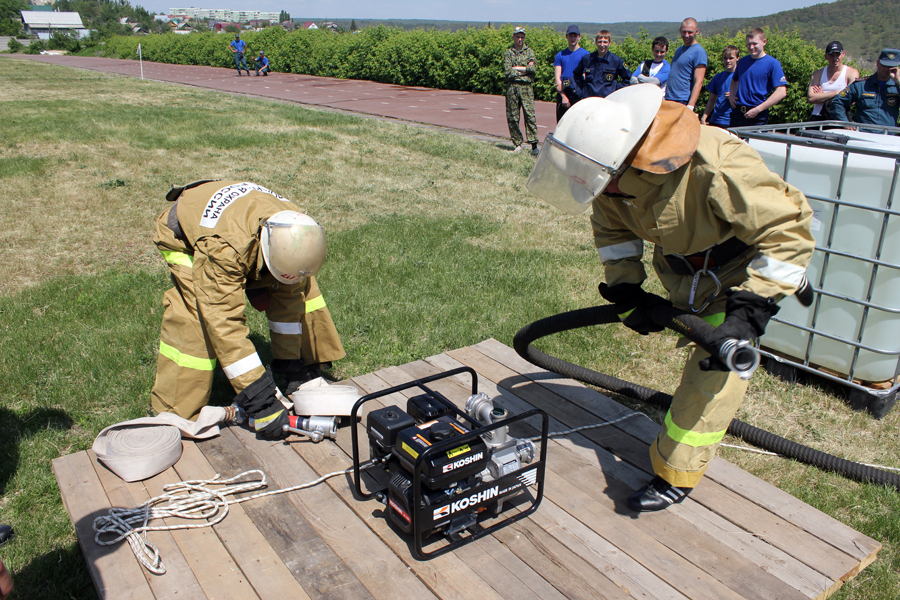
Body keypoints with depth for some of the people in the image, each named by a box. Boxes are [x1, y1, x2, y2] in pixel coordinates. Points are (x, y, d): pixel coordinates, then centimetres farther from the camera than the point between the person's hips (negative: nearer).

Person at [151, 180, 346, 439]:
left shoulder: (295, 232, -29)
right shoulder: (222, 248, -47)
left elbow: (289, 300, -18)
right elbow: (225, 323, -46)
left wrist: (291, 365, -15)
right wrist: (260, 399, -46)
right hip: (185, 234, -5)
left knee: (300, 291, -6)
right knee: (195, 315, -26)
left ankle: (317, 366, 13)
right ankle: (173, 415, -13)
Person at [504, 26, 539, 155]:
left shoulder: (529, 51, 12)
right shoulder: (508, 53, 10)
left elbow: (532, 68, -3)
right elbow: (507, 71, -4)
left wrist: (516, 68, -4)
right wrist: (525, 69, -3)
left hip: (526, 87, -1)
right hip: (512, 87, 1)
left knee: (530, 115, -10)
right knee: (512, 117, 1)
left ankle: (534, 144, -11)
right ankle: (517, 144, 11)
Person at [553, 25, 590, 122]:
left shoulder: (585, 54, 5)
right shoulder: (560, 55, 14)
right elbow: (557, 78, 7)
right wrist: (563, 95, -6)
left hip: (578, 96, -3)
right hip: (562, 95, 3)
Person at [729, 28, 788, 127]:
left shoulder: (772, 63, -5)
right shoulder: (742, 61, 11)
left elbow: (781, 92, -12)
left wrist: (757, 109, -17)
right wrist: (731, 95, 9)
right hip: (737, 114, 5)